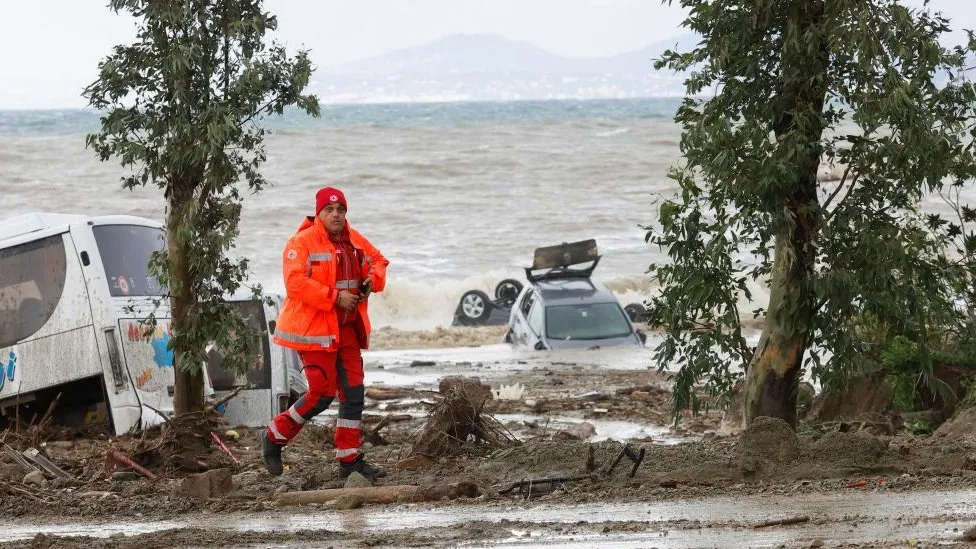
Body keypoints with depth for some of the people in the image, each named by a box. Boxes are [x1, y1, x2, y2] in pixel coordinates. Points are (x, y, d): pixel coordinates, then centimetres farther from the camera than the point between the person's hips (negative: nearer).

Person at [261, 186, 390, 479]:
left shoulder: (354, 241, 10)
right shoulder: (302, 242, -13)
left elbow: (378, 260, 26)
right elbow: (295, 283, -23)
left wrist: (373, 279, 3)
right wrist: (335, 297, -23)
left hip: (346, 329, 8)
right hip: (314, 329, -8)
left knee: (353, 393, 6)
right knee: (323, 392, -10)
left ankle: (349, 459, 13)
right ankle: (274, 438, 9)